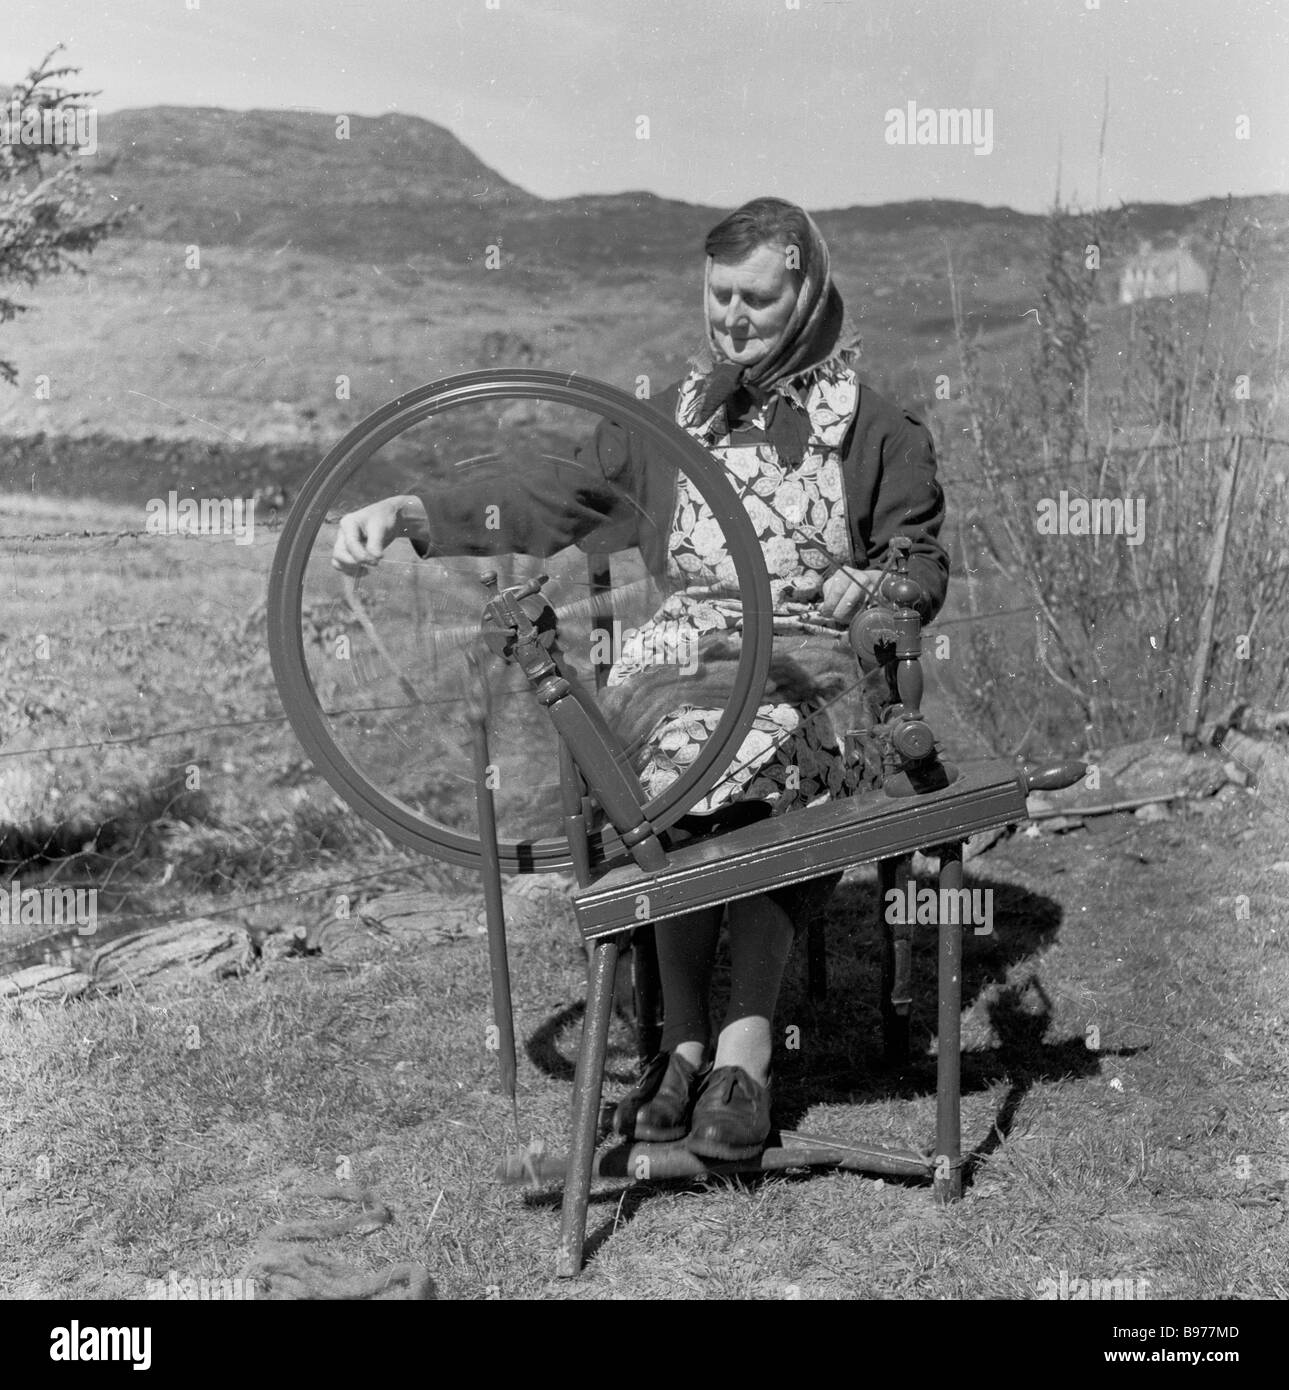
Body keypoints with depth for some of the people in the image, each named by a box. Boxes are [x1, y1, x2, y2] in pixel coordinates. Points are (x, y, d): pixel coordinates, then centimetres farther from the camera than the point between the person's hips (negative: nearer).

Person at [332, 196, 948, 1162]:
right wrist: (410, 514, 2)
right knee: (687, 762, -34)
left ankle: (740, 1053, -29)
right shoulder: (672, 417, 20)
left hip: (817, 666, -1)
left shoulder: (878, 431, 13)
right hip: (682, 651, 2)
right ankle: (688, 1041, -20)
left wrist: (859, 591, -10)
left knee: (753, 764, -36)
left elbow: (923, 567, 14)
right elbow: (549, 498, 14)